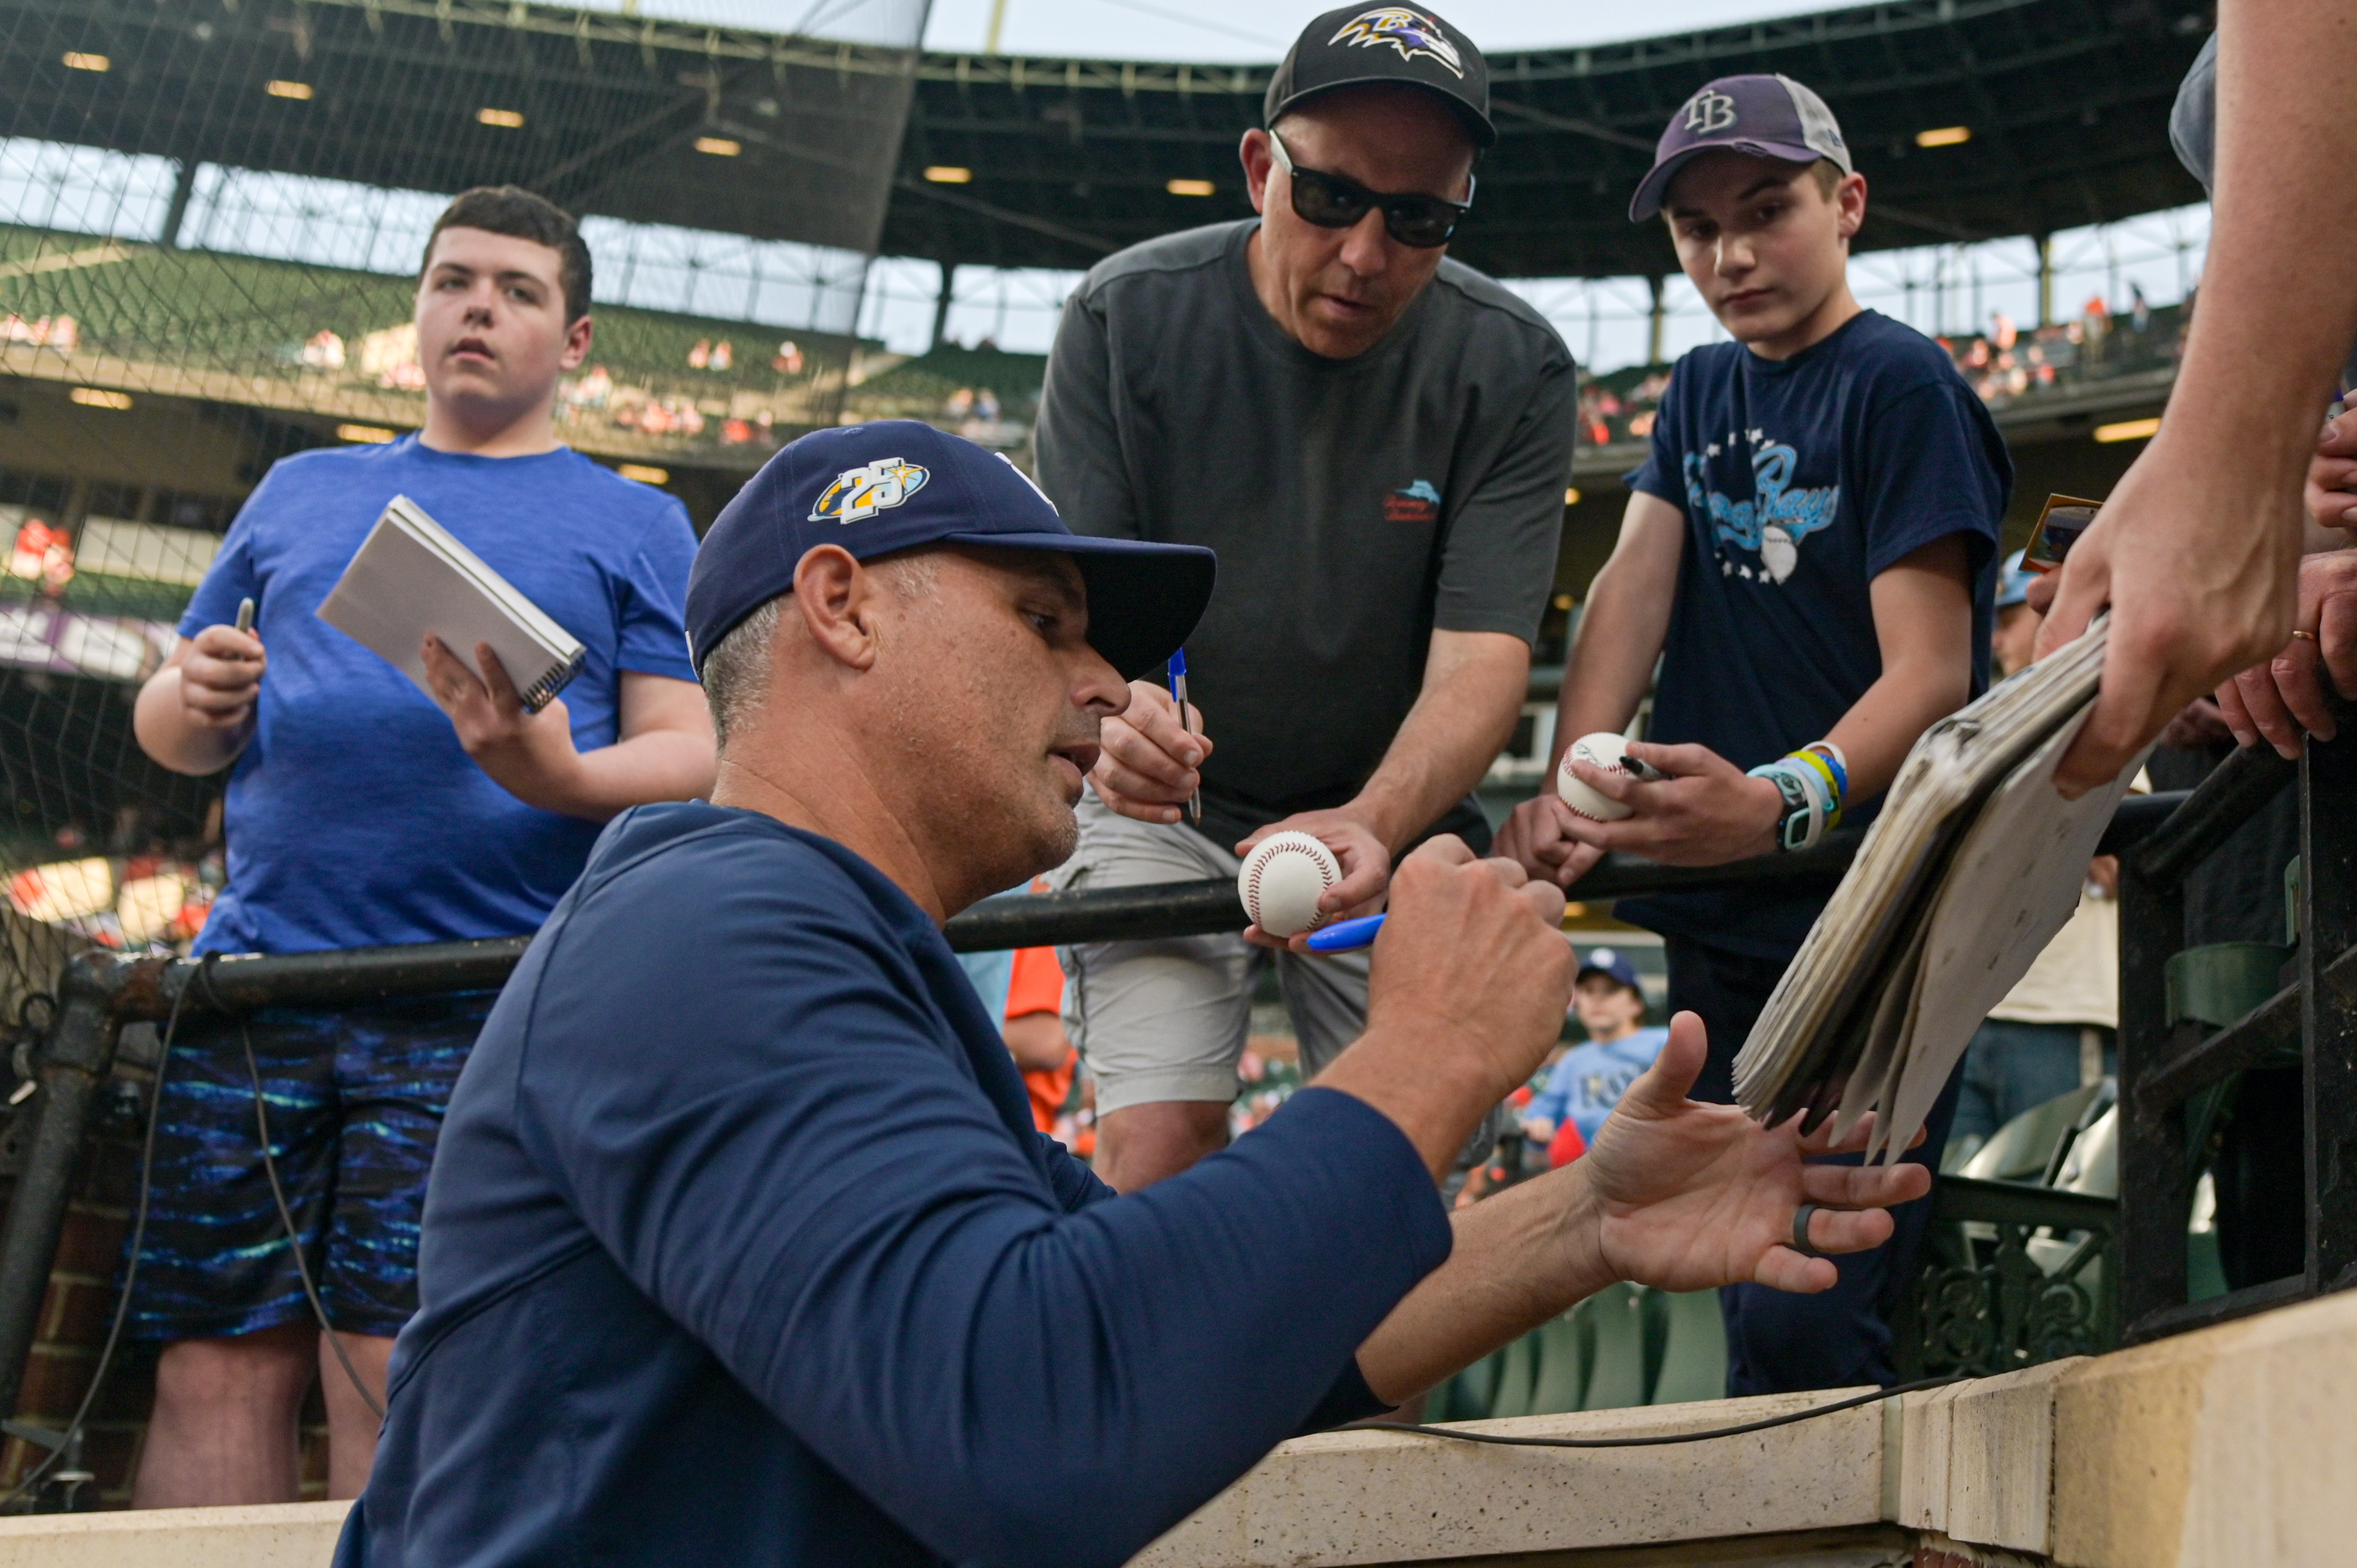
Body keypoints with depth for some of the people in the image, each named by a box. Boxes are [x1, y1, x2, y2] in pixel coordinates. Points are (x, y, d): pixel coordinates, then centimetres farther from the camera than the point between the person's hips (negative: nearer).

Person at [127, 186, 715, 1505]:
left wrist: (563, 778, -17)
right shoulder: (302, 493, 23)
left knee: (395, 1382, -8)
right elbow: (168, 724, 24)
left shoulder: (636, 526, 14)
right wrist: (195, 703, 0)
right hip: (253, 987, 3)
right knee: (215, 1378, -1)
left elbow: (695, 759, 4)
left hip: (481, 1004, -3)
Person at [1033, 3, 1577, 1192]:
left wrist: (1375, 821, -39)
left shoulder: (1514, 369, -12)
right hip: (1167, 808, 0)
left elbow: (1482, 651, -18)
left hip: (1397, 820, 1)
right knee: (1157, 1162, -14)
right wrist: (1108, 714, -38)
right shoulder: (1126, 315, -11)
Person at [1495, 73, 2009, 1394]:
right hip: (1723, 924, 7)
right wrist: (1569, 789, -17)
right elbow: (1635, 582, 1)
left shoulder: (1903, 384, -7)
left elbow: (1930, 676, -16)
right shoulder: (1704, 391, 16)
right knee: (1751, 1294, 13)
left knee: (1804, 1331, -14)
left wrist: (1777, 804, -36)